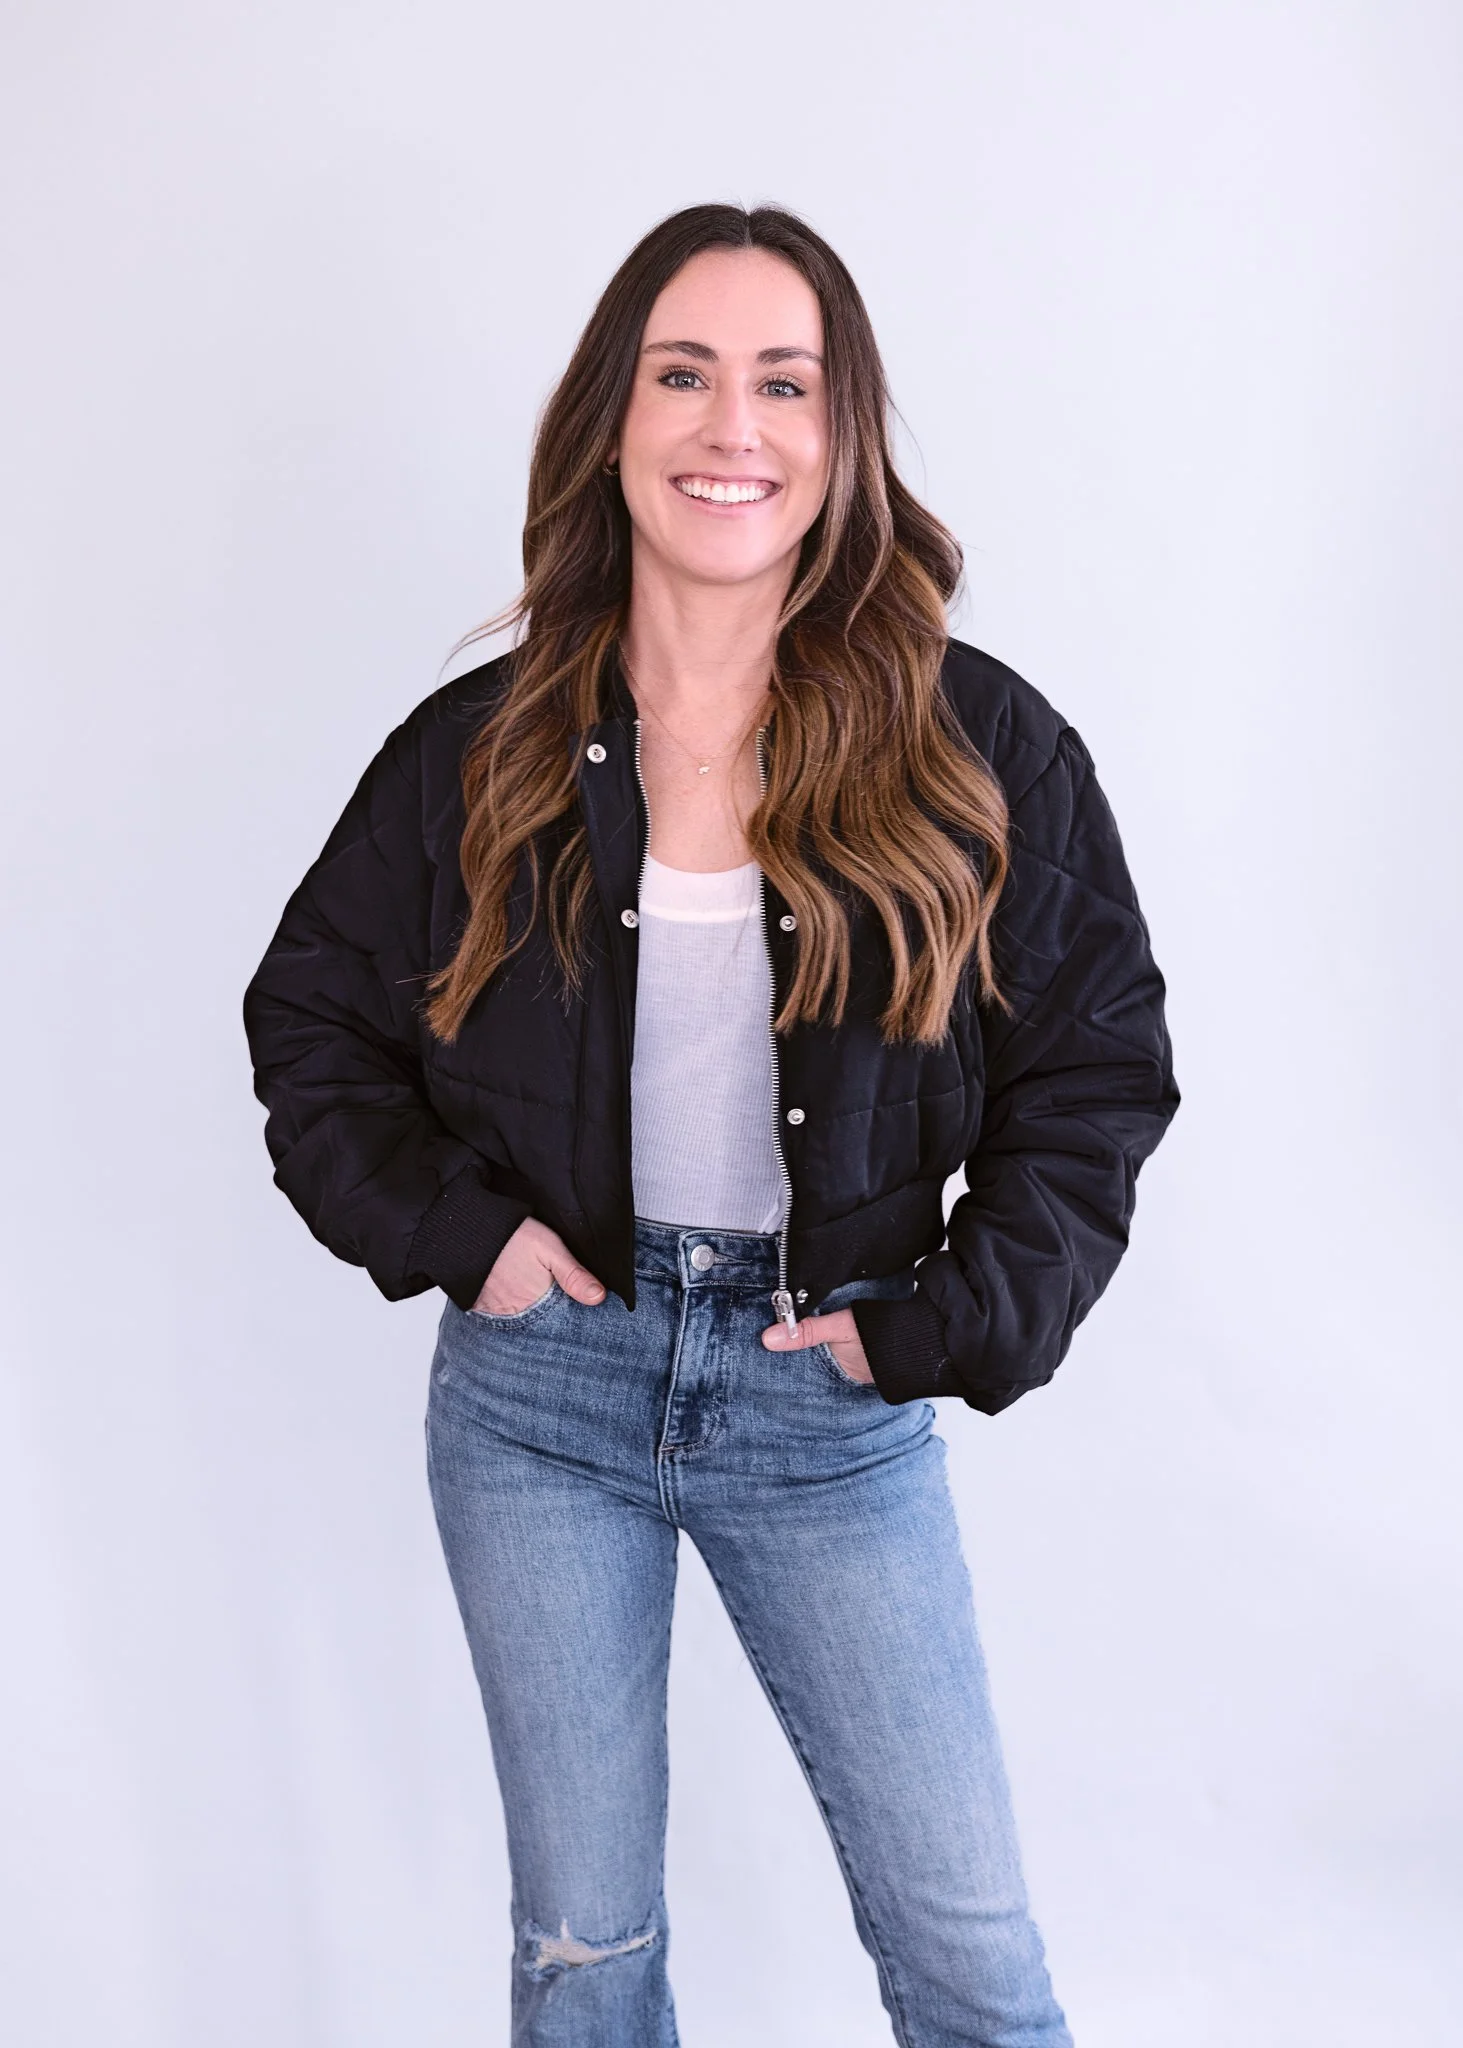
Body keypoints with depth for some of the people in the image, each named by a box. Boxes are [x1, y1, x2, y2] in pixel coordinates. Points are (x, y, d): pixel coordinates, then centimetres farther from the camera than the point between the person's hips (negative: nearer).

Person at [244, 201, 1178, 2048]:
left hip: (831, 1407, -1)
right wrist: (450, 1231, -5)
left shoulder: (980, 751, -5)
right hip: (537, 1385, 1)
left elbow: (1100, 1068, 1)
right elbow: (308, 1020, 9)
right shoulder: (481, 753, -2)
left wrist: (955, 1324, -8)